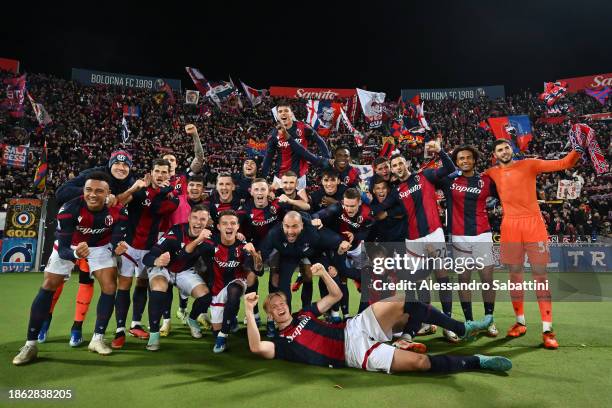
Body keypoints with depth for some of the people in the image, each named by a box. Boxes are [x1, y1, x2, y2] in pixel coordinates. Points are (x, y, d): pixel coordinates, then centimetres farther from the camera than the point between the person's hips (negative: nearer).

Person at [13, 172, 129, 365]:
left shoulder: (118, 211, -29)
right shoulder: (69, 209, -34)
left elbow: (116, 242, -24)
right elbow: (62, 250, -34)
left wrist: (118, 247, -48)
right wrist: (76, 254, -56)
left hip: (101, 245, 1)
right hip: (69, 245, -1)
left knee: (110, 286, -11)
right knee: (48, 287, -4)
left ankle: (97, 338, 5)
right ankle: (30, 344, 9)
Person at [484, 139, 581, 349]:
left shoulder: (529, 164, 4)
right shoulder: (493, 173, 11)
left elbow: (563, 164, -1)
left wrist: (578, 148, -16)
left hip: (533, 223, -2)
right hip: (510, 225, 2)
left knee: (540, 275, -3)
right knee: (515, 275, 7)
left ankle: (547, 329, 0)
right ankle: (520, 322, 21)